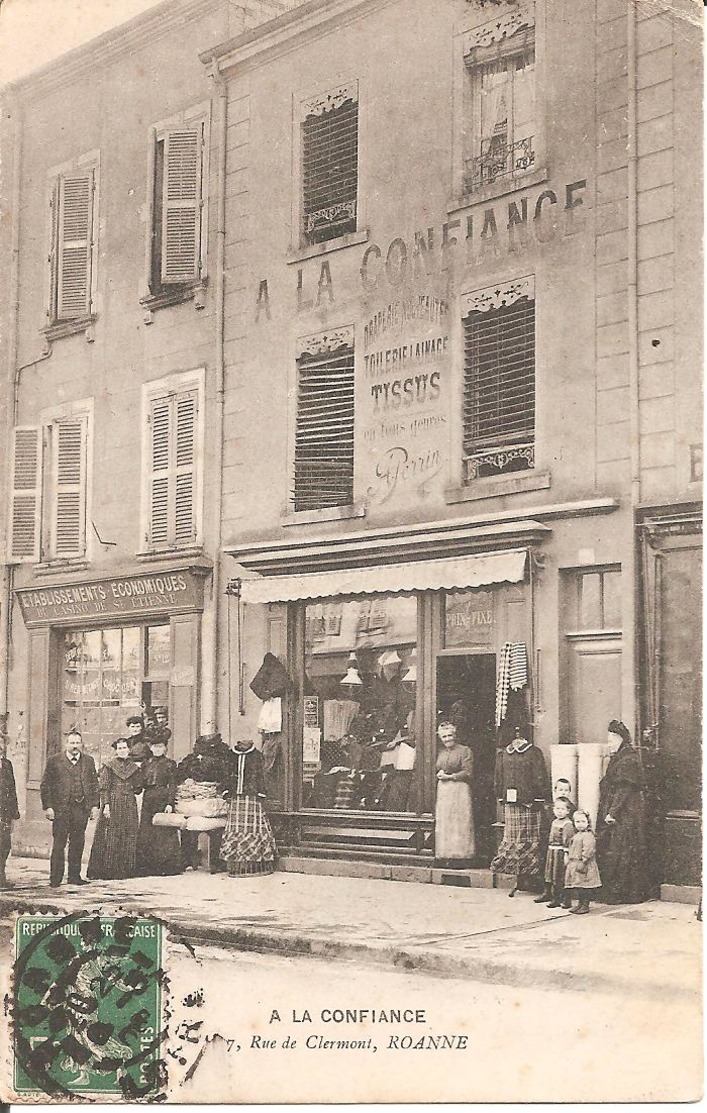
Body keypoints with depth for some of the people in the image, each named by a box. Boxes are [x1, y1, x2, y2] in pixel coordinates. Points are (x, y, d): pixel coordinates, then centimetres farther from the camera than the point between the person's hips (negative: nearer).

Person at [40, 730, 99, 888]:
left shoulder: (89, 761, 11)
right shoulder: (54, 761, 1)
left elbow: (94, 785, 14)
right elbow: (45, 786, 0)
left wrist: (94, 805, 6)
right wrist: (48, 807, -7)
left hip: (82, 808, 3)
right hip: (61, 809, -3)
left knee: (78, 844, 8)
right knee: (59, 844, -4)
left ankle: (74, 876, 17)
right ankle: (55, 879, 1)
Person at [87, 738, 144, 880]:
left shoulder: (134, 767, 12)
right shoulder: (109, 766, 1)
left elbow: (138, 789, 14)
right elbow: (104, 788, -4)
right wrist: (106, 804, -13)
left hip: (129, 805, 4)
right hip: (113, 804, -4)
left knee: (129, 838, 3)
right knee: (111, 838, -5)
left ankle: (126, 870, 8)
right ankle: (107, 870, -2)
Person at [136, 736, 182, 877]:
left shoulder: (170, 764, 2)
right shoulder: (146, 764, 15)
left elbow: (173, 785, -3)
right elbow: (142, 783, 16)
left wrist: (170, 803, -12)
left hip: (163, 799, -4)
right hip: (148, 800, 4)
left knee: (164, 833, -3)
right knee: (145, 833, 1)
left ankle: (166, 866, 2)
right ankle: (147, 867, 6)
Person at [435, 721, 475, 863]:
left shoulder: (464, 750, -2)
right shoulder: (440, 753, 17)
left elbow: (467, 773, -8)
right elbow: (436, 770, 25)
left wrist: (450, 776, -10)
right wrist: (438, 775, 3)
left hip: (459, 790, -6)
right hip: (442, 791, 6)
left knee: (459, 823, -8)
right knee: (443, 823, 1)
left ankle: (460, 854, -7)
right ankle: (447, 856, 2)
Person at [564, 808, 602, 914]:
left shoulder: (588, 836, -13)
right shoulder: (576, 836, 18)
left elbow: (588, 850, -21)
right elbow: (570, 849, 27)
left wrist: (583, 862, -25)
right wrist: (568, 859, 21)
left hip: (584, 865, -9)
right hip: (574, 864, 9)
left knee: (583, 886, -8)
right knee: (577, 886, 12)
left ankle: (585, 905, -2)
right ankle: (580, 904, 20)